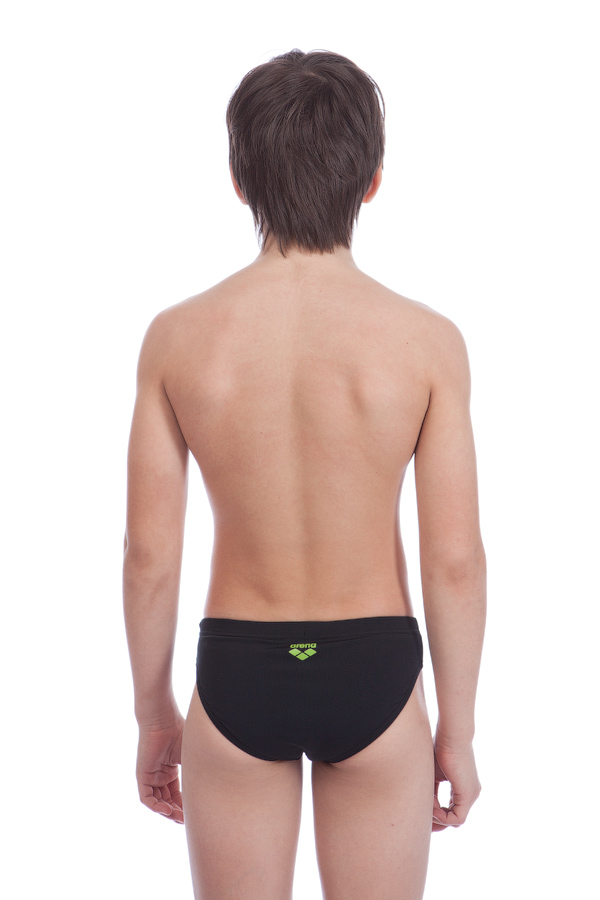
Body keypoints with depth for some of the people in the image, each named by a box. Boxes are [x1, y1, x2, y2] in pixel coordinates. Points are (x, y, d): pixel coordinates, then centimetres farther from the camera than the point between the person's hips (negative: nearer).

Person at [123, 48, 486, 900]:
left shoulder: (177, 336, -11)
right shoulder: (426, 340, -13)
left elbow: (149, 555, -7)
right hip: (374, 674, 0)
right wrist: (459, 729, 3)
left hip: (236, 676, 1)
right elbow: (455, 560, -11)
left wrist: (153, 716, 7)